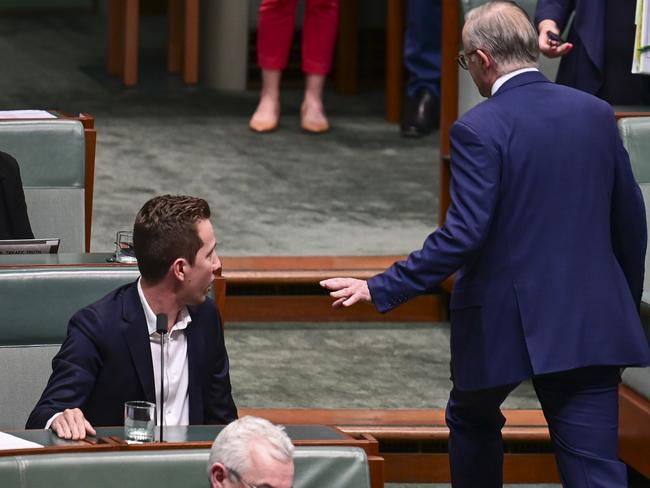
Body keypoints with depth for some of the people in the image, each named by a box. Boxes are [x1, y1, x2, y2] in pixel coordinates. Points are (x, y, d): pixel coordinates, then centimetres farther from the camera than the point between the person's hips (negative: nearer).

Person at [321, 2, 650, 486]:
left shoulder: (479, 129, -12)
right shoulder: (597, 113, 4)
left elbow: (461, 236, -18)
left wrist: (380, 290, -12)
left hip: (505, 319, -4)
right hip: (594, 320, 4)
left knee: (471, 419, 27)